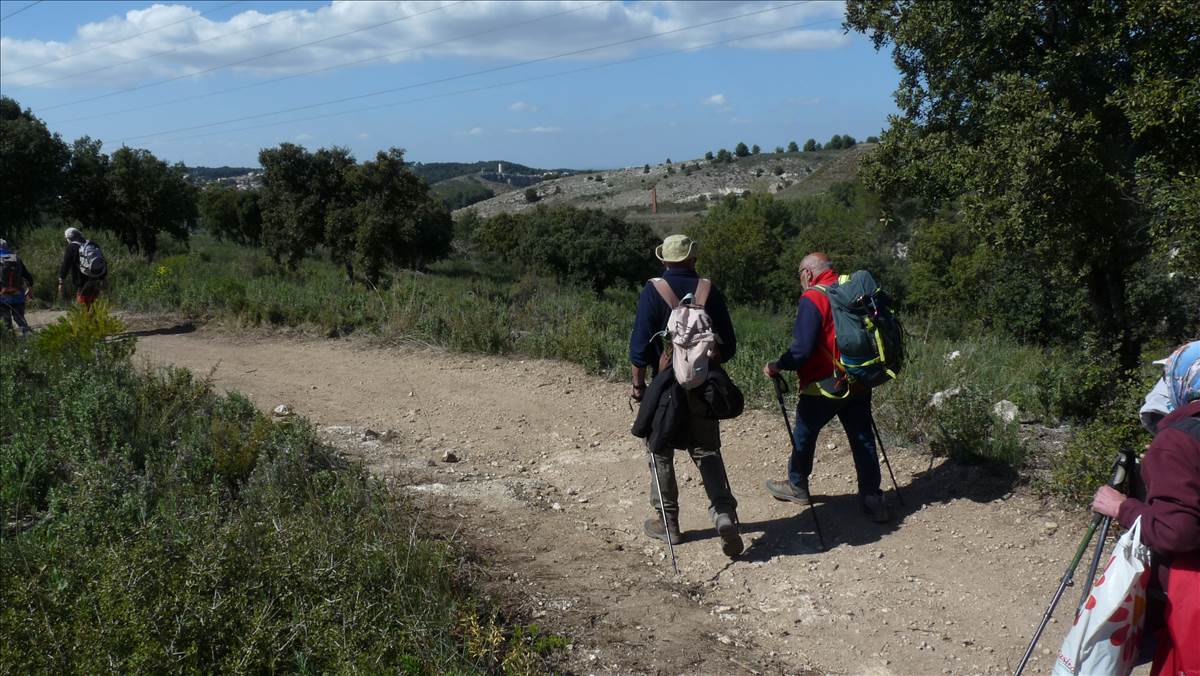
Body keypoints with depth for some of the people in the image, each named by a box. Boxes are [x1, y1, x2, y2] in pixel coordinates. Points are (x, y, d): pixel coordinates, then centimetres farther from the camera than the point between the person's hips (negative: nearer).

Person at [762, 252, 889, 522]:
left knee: (804, 434, 14)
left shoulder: (812, 299, -16)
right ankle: (872, 498, 10)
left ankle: (797, 486, 29)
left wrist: (777, 367, -9)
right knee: (862, 438, 9)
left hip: (824, 386, -6)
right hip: (859, 384, 6)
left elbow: (802, 349, -22)